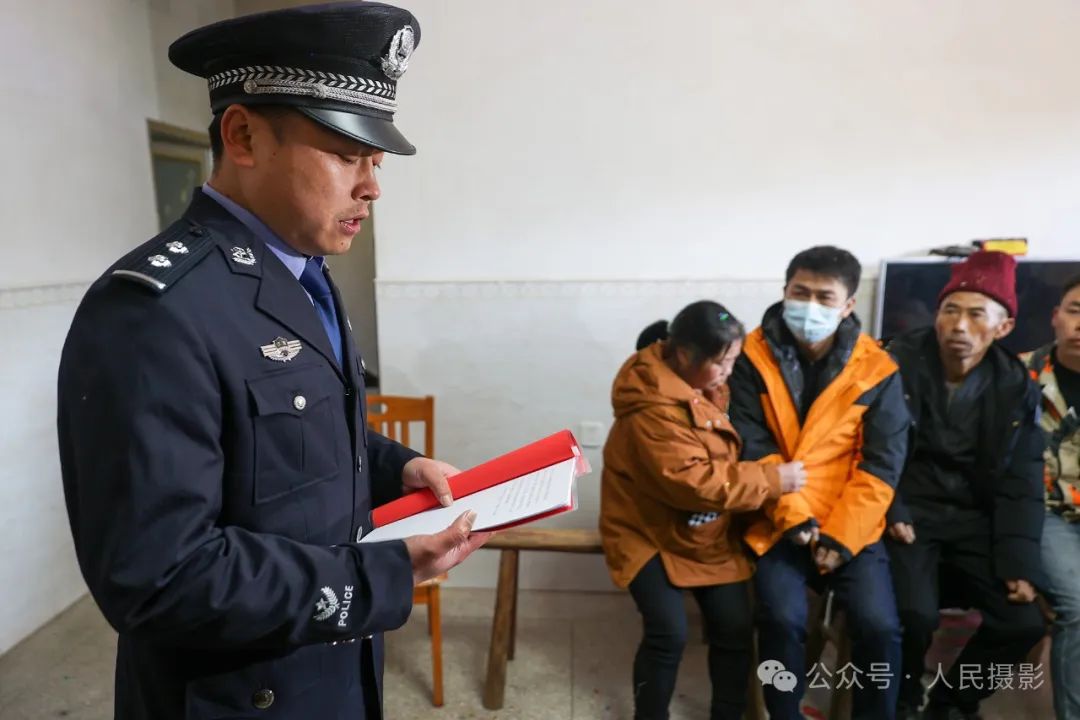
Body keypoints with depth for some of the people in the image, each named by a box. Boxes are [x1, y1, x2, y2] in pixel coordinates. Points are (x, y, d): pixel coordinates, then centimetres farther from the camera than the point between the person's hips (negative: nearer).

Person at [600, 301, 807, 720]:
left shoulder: (703, 383, 1)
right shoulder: (653, 407, -27)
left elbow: (723, 457, 16)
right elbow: (691, 482, -32)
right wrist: (771, 480, -26)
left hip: (710, 534, 7)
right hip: (651, 533, -7)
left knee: (736, 628, 2)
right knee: (669, 634, -16)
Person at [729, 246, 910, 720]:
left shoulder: (876, 370, -2)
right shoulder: (753, 359, -4)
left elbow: (881, 465, -3)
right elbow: (752, 451, -6)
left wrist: (841, 536, -11)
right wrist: (794, 519, -14)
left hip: (850, 526, 1)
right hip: (779, 522, -1)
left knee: (878, 625, -14)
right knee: (782, 617, -19)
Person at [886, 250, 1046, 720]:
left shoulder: (1017, 388, -1)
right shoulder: (899, 363, -12)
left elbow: (1021, 485, 3)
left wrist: (1019, 564, -4)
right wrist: (890, 513, -19)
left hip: (976, 519, 4)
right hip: (911, 511, -4)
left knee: (1024, 622, -7)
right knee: (915, 614, -23)